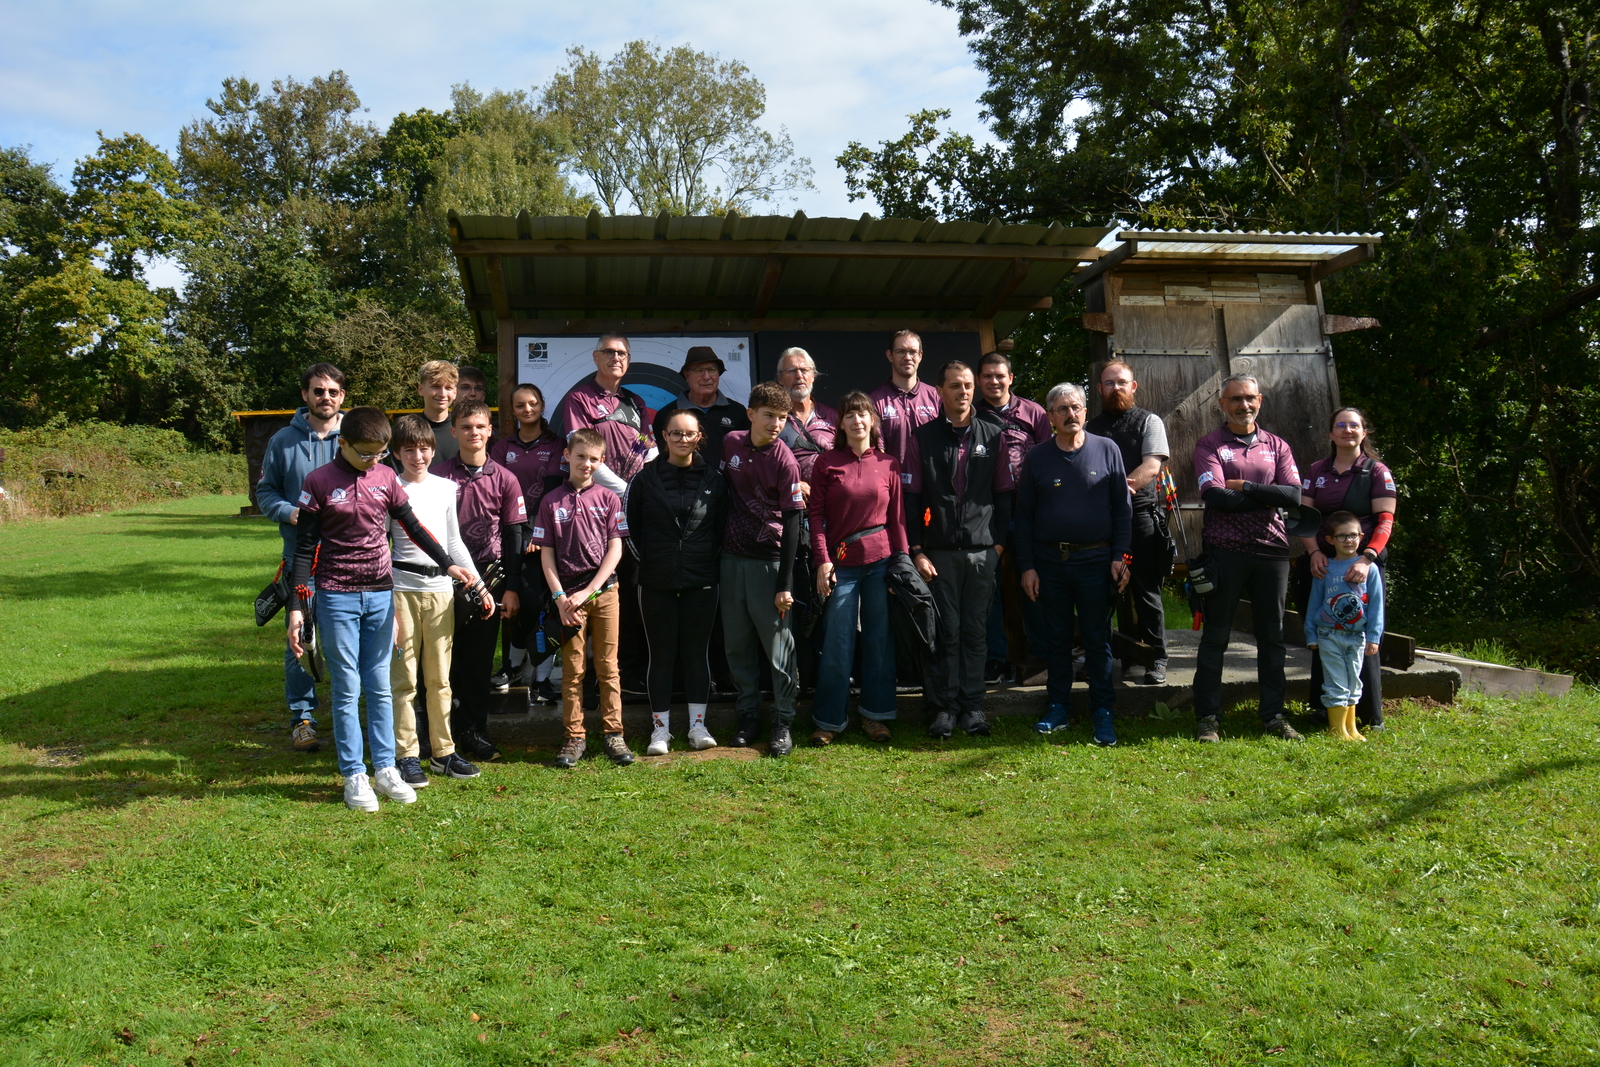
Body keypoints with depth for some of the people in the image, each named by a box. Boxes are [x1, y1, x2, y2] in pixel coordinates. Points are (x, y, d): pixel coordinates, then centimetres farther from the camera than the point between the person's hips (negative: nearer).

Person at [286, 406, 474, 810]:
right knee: (347, 689, 2)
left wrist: (448, 565, 7)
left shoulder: (386, 477, 4)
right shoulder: (319, 482, -5)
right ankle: (354, 776, 10)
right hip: (337, 598, -3)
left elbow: (413, 527, 13)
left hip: (380, 594, 3)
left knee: (380, 687, 9)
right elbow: (305, 548, -4)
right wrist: (298, 607, -7)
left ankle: (385, 769, 17)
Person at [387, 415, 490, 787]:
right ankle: (406, 755, 9)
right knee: (403, 679, 0)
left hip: (441, 588, 4)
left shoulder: (446, 488, 12)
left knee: (440, 678, 10)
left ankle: (443, 752, 19)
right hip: (402, 588, -4)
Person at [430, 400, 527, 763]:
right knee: (446, 655, 3)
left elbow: (515, 535, 5)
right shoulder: (438, 474, 0)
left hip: (489, 578, 1)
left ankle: (474, 729, 18)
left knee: (480, 658, 7)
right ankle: (440, 730, 14)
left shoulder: (504, 479, 4)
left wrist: (512, 587, 0)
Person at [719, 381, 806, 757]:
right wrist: (718, 541, 12)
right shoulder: (731, 443, 3)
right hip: (732, 557, 5)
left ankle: (783, 722, 10)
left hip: (770, 561, -5)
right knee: (737, 642, 10)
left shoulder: (785, 461, -11)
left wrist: (785, 584, -14)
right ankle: (747, 716, 22)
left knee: (777, 644, -1)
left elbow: (792, 524, -11)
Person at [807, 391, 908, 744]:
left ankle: (875, 715, 20)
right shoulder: (827, 463, 3)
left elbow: (898, 516, 7)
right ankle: (829, 720, 12)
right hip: (842, 562, -1)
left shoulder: (888, 464, 7)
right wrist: (823, 560, -8)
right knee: (837, 644, -1)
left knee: (879, 639, 7)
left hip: (881, 560, 1)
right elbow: (816, 514, 0)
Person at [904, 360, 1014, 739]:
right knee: (945, 632, 2)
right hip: (940, 552, -1)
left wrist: (999, 541, 2)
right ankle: (944, 705, 11)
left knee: (975, 631, 6)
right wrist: (916, 550, -5)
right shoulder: (923, 437, 4)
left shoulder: (992, 435, 8)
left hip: (983, 552, 1)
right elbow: (911, 497, 2)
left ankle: (972, 704, 14)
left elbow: (1004, 492, 10)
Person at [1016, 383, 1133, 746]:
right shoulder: (1036, 457, 4)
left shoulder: (1107, 450, 2)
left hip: (1095, 559, -2)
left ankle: (1104, 713, 10)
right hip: (1049, 561, 2)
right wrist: (1026, 565, 1)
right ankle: (1058, 708, 20)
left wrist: (1119, 556, -5)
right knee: (1057, 638, 10)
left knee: (1097, 639, 2)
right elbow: (1024, 515, 6)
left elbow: (1122, 508, 2)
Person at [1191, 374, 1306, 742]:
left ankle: (1274, 715, 19)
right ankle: (1207, 717, 7)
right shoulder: (1209, 445, 2)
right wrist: (1267, 498, -8)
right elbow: (1214, 496, -13)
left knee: (1272, 636, 9)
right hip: (1225, 550, -3)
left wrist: (1245, 487, -10)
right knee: (1215, 636, 1)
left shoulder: (1277, 446, 12)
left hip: (1272, 550, 4)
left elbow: (1294, 495, -3)